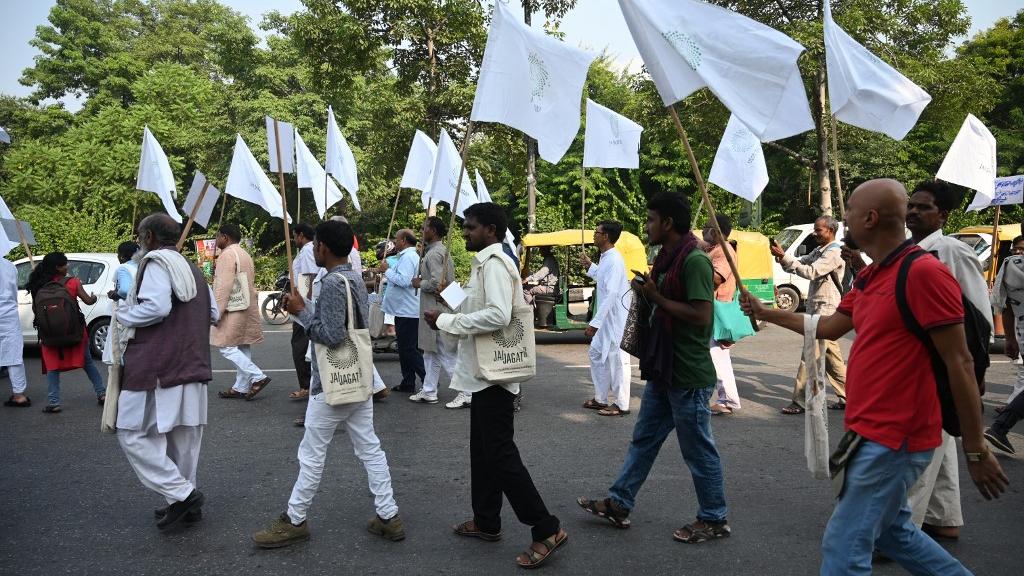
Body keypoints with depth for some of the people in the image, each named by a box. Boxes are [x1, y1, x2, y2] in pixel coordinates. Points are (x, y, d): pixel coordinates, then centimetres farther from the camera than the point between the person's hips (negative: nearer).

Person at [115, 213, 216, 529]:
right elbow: (213, 313, 19)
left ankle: (181, 493, -5)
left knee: (134, 435, 1)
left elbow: (156, 306, -24)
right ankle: (188, 502, 19)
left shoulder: (156, 262, -9)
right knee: (184, 437, 13)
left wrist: (124, 313, -8)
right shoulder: (192, 269, 18)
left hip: (155, 367, -8)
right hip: (192, 367, 9)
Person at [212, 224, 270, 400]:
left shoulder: (227, 255, -12)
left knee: (226, 347, -7)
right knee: (242, 348, 10)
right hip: (248, 308, 10)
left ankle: (258, 377, -13)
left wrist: (218, 311, -19)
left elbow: (224, 286, -20)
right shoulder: (244, 254, 19)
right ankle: (241, 387, 14)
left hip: (234, 309, -10)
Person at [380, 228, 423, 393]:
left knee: (409, 349, -7)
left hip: (407, 311, -11)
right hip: (405, 310, 11)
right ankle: (408, 383, 21)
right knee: (405, 348, 15)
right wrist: (388, 271, 11)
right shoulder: (410, 256, 18)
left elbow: (404, 281, -26)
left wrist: (387, 270, -15)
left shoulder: (407, 257, -16)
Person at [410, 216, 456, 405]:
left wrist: (420, 283, -9)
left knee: (447, 355, -5)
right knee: (430, 353, 16)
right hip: (435, 309, 10)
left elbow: (436, 282, -25)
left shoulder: (434, 253, -16)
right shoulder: (442, 251, 15)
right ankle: (428, 391, 23)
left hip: (437, 310, -10)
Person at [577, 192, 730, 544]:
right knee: (643, 439, 16)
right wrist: (648, 293, 2)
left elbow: (700, 316, -26)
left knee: (698, 450, 5)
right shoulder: (667, 257, 11)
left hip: (689, 375, -10)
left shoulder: (694, 260, -19)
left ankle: (714, 519, 21)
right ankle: (618, 505, 26)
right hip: (664, 370, 10)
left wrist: (655, 296, -18)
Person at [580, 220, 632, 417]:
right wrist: (590, 265, 21)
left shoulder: (614, 260, -20)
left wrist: (594, 323, -27)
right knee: (596, 353, 17)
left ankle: (621, 404, 9)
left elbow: (611, 294, -26)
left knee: (617, 359, -1)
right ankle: (601, 398, 28)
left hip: (616, 318, -10)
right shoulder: (605, 258, 10)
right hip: (606, 317, 10)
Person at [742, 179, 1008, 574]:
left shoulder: (923, 272, -19)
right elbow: (829, 328, 21)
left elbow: (959, 362, -18)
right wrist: (765, 313, 26)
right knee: (891, 531, 23)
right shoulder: (868, 278, 9)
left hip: (893, 438, -9)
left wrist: (976, 450, -15)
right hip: (874, 433, 10)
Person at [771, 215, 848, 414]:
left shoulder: (834, 253, -12)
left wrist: (783, 257, -25)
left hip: (825, 310, -10)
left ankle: (800, 401, -8)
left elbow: (810, 272, -23)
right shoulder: (819, 251, 19)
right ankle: (846, 397, 22)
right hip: (818, 309, 10)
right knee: (831, 355, 14)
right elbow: (799, 263, 11)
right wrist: (781, 256, -9)